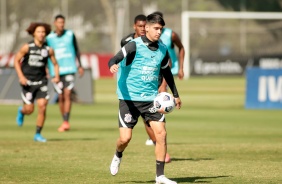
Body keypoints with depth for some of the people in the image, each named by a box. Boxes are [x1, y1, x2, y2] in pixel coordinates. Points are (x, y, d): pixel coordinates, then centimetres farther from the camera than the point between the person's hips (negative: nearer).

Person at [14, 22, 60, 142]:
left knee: (42, 106, -11)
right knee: (29, 109, -4)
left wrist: (57, 76, -5)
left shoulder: (48, 50, 0)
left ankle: (38, 134, 1)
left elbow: (55, 64, 12)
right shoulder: (27, 47, -7)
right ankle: (21, 111, 35)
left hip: (41, 82, 2)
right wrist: (21, 76, -12)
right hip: (28, 82, -2)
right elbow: (16, 60, -1)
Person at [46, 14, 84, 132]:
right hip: (56, 71, 1)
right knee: (61, 97, 6)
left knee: (68, 94, -14)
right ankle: (64, 122, 18)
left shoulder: (70, 35, 4)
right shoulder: (49, 38, 2)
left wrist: (80, 66, 12)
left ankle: (66, 122, -20)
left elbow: (76, 50, 14)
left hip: (69, 69, -1)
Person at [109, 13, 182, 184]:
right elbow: (115, 59, -24)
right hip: (129, 98, -4)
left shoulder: (162, 49, 7)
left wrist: (176, 94, 31)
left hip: (151, 98, 4)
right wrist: (113, 65, -48)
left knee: (161, 133, -10)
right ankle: (118, 156, 30)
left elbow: (167, 72, 23)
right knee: (125, 138, -7)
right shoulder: (134, 45, -10)